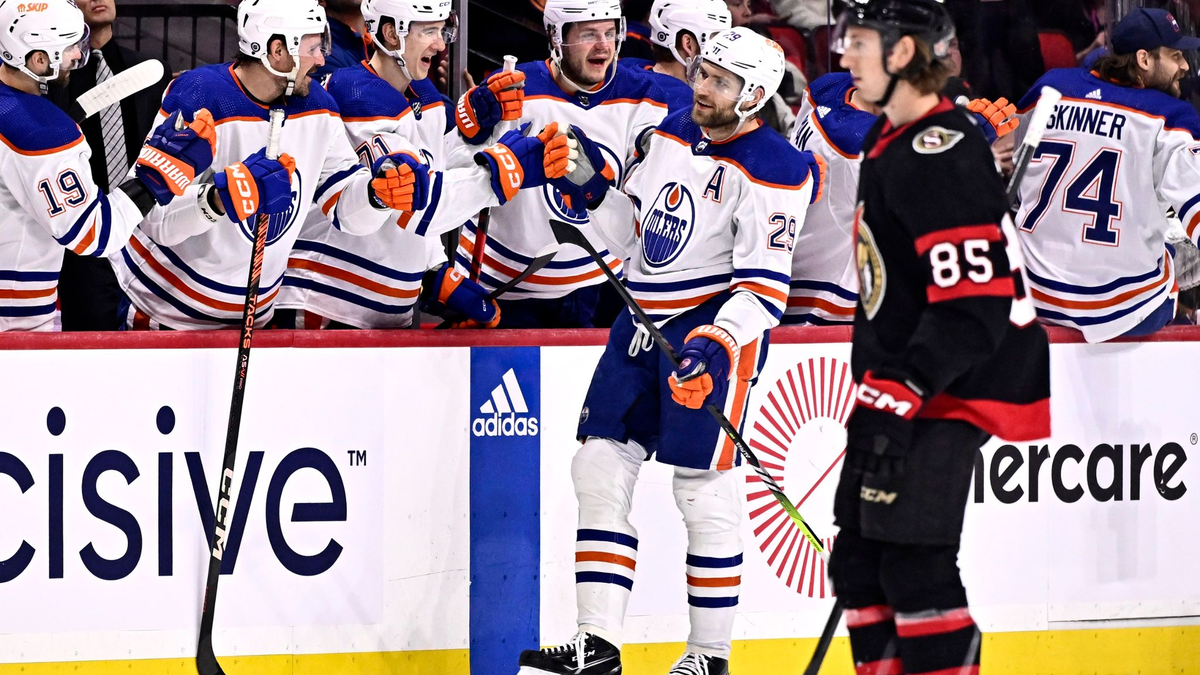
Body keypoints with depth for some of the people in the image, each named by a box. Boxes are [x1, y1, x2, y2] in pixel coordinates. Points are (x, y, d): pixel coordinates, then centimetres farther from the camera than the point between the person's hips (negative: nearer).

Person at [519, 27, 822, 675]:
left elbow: (764, 288, -19)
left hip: (715, 329, -8)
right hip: (643, 323, 8)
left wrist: (720, 343, -32)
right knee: (600, 469, 2)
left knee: (703, 490, -5)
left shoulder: (771, 171, -14)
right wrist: (595, 186, 4)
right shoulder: (669, 134, 9)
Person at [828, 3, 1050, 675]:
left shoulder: (943, 156, -21)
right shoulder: (890, 139, 12)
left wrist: (903, 393, -30)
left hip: (955, 388, -11)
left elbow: (973, 305, -26)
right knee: (859, 558, 11)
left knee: (914, 562, -16)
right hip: (898, 385, 11)